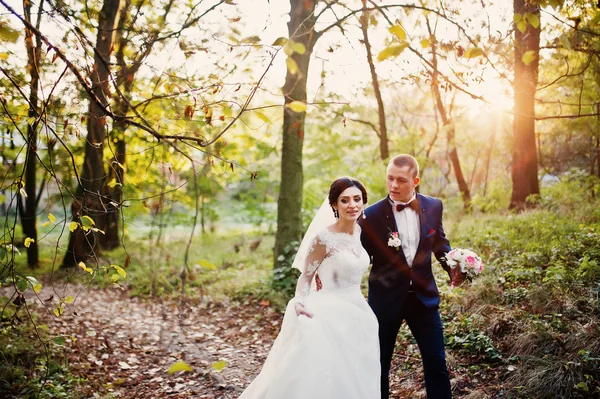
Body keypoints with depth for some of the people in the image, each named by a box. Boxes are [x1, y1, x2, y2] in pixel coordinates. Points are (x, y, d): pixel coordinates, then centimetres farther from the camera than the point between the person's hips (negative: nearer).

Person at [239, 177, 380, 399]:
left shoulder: (363, 232, 3)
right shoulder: (324, 237, -15)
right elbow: (306, 276, -11)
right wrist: (300, 302, -26)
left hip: (358, 314, 7)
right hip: (330, 314, -7)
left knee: (354, 380, 13)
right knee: (324, 376, -6)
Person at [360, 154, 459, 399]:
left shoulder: (433, 206, -2)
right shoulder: (372, 214, -12)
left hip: (423, 296, 3)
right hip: (385, 297, -2)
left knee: (437, 363, 10)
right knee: (379, 365, 12)